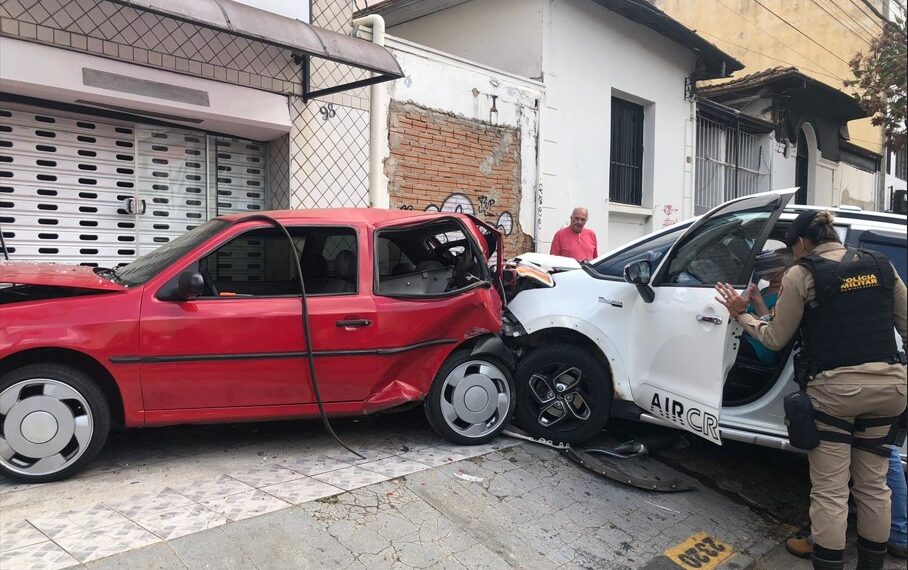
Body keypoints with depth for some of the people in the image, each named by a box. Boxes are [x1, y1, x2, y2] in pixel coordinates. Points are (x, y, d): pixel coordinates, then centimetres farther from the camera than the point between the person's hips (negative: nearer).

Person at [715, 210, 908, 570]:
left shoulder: (802, 275, -5)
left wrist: (741, 314, 13)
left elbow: (775, 339, -1)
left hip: (835, 388, -5)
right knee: (873, 485, 19)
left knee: (830, 492, 4)